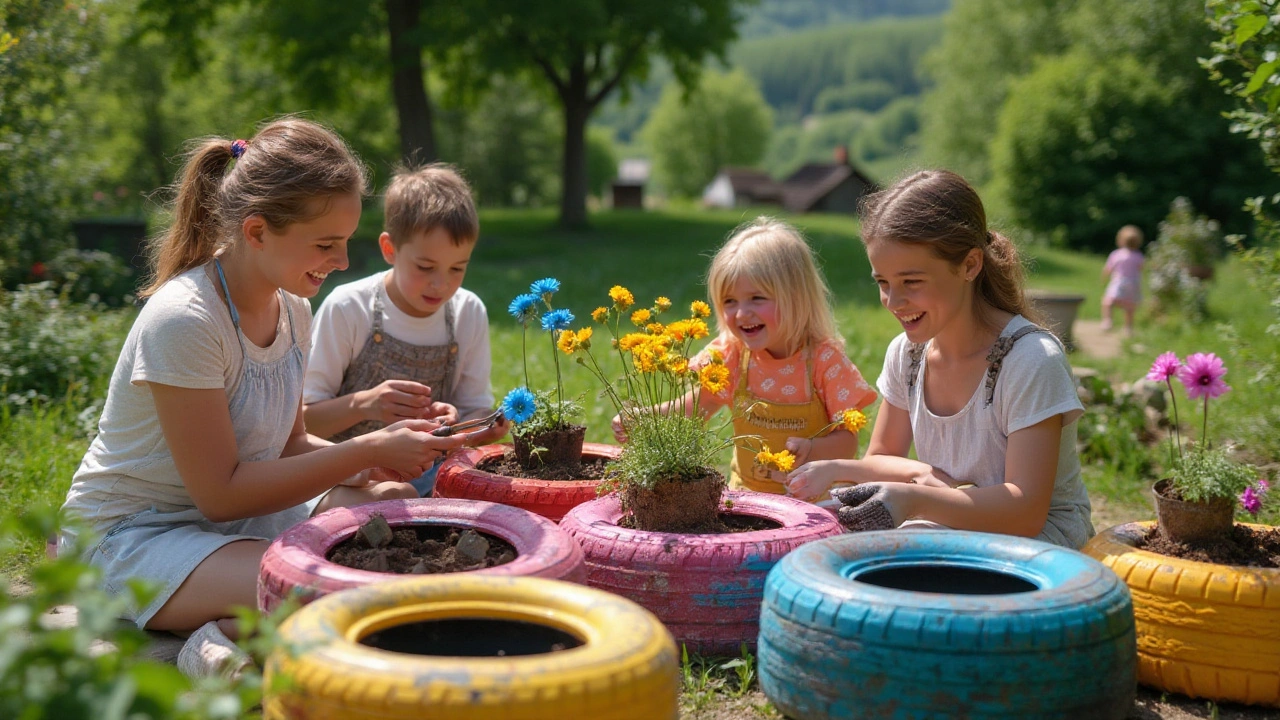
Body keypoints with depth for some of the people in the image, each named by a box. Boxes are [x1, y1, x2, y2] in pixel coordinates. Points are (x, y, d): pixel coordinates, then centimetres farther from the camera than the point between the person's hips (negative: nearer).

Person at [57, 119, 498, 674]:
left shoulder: (291, 307, 1)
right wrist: (366, 451, -23)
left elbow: (286, 444, 10)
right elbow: (220, 493, -24)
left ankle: (235, 631, -4)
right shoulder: (183, 321, -25)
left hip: (234, 507, 10)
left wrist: (370, 461, -12)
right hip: (134, 534, -9)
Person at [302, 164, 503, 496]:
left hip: (428, 479, 4)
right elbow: (302, 420, -6)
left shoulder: (470, 313, 1)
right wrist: (363, 404, -24)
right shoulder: (347, 309, -9)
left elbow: (477, 414, 8)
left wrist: (455, 422, -16)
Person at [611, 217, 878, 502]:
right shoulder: (732, 352, -1)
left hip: (811, 498, -2)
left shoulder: (824, 359, -10)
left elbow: (848, 442, -10)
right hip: (745, 496, 2)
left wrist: (811, 450, -30)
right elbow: (693, 408, -6)